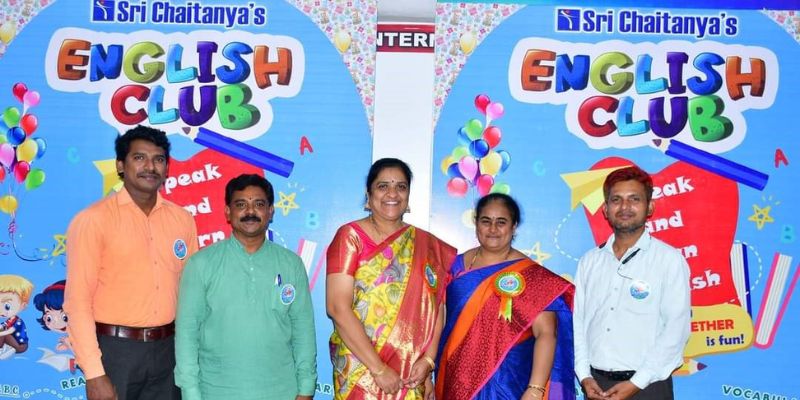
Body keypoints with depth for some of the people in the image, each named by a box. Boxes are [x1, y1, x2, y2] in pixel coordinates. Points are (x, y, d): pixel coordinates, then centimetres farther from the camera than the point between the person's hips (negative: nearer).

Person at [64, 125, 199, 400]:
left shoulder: (182, 219, 5)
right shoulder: (93, 219, -8)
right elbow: (78, 301, -10)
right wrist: (94, 373, -14)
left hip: (168, 349, 4)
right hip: (115, 349, -4)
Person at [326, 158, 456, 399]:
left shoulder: (426, 245, 7)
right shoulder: (351, 236, -4)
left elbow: (437, 308, 4)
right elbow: (338, 308, -12)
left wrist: (428, 360, -10)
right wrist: (379, 369, -14)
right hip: (360, 373, -3)